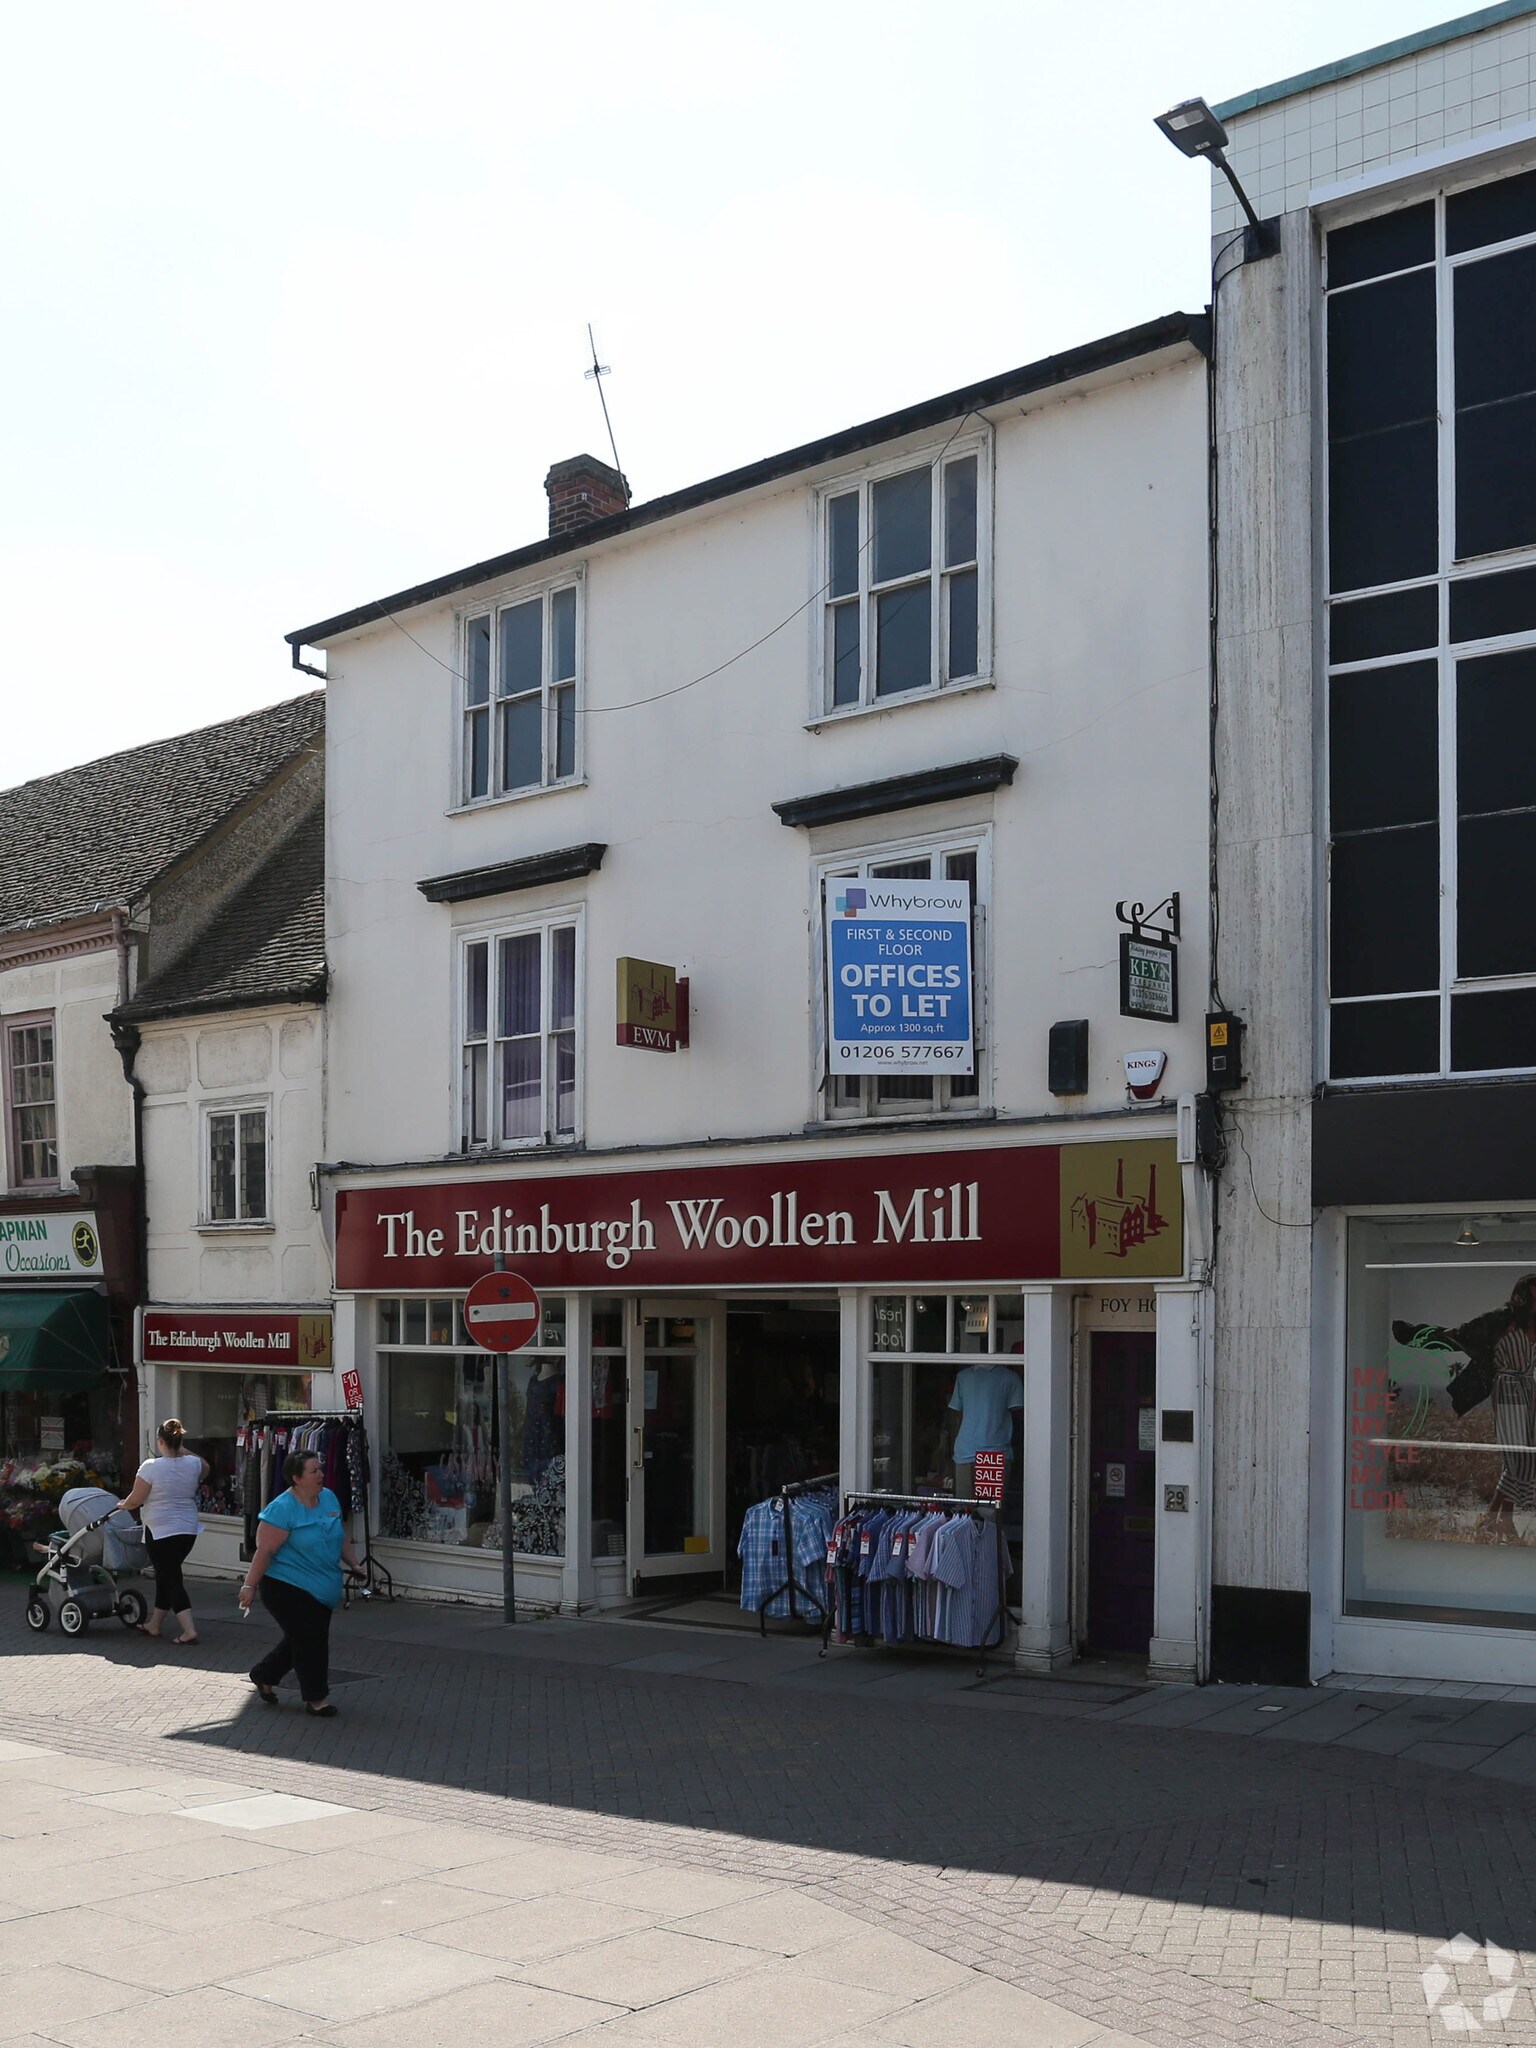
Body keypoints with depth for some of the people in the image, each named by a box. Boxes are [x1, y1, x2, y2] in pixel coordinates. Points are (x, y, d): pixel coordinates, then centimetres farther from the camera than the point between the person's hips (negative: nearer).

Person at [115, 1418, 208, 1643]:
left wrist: (122, 1504, 11)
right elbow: (205, 1469, 25)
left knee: (171, 1579, -3)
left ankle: (189, 1630, -12)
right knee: (166, 1575, 19)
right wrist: (184, 1451, 23)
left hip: (161, 1531, -6)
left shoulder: (151, 1466, -16)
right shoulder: (193, 1464, 0)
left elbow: (135, 1499, -10)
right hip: (188, 1529, 6)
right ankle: (154, 1624, 31)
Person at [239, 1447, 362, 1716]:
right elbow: (264, 1551, -19)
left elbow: (341, 1535, 18)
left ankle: (263, 1676, 35)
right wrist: (250, 1585, -18)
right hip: (287, 1588, -8)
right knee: (309, 1640, -4)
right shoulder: (281, 1509, -19)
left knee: (300, 1641, 15)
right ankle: (315, 1698, 10)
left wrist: (353, 1563, 18)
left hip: (322, 1590, 8)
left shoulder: (329, 1498, 3)